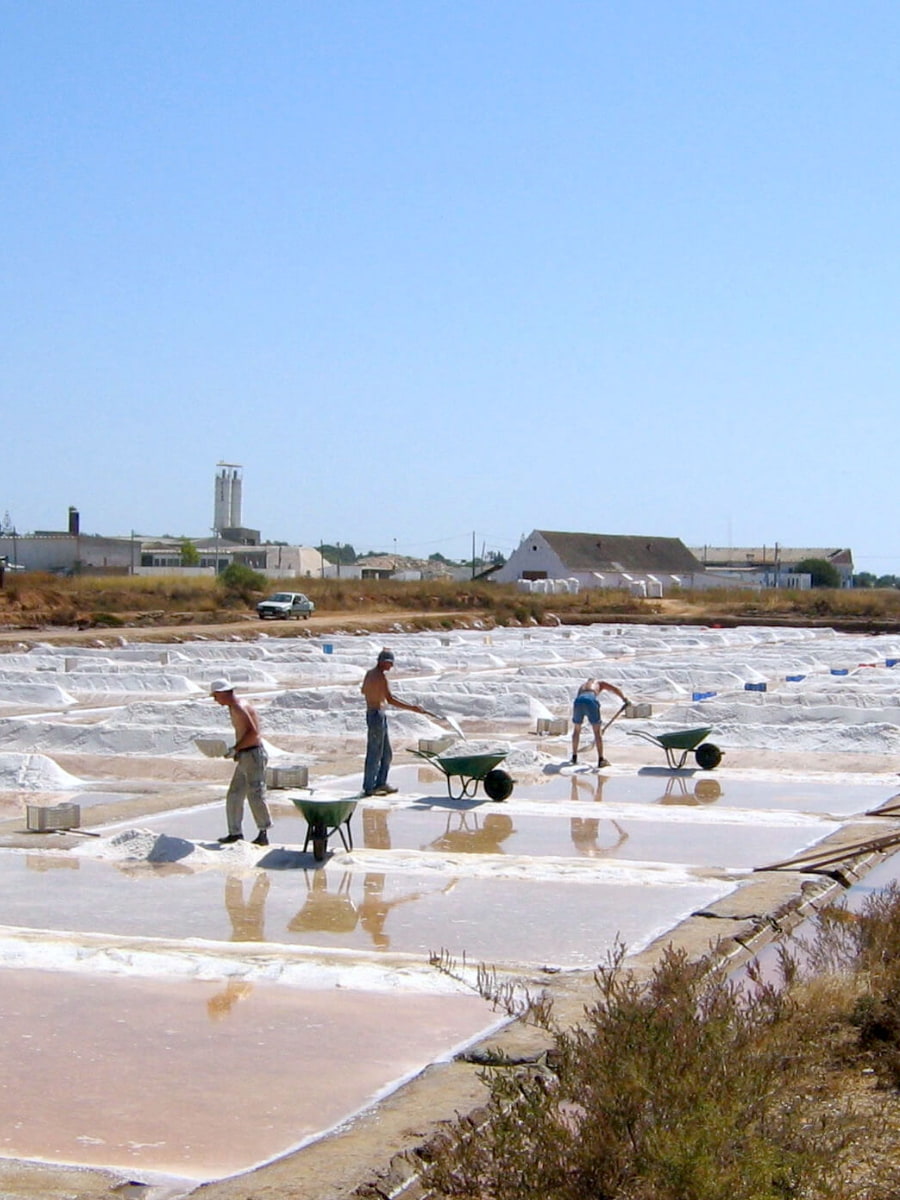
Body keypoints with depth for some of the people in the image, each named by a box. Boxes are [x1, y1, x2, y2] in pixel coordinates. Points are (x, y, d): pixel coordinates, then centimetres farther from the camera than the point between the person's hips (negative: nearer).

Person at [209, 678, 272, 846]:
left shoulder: (238, 708, -16)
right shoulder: (234, 707, 15)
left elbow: (253, 732, -23)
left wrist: (235, 749, -20)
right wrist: (236, 750, 11)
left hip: (253, 755, -10)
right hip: (244, 757, 10)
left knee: (255, 795, -6)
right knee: (234, 795, 10)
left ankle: (264, 834, 0)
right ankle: (235, 832, 15)